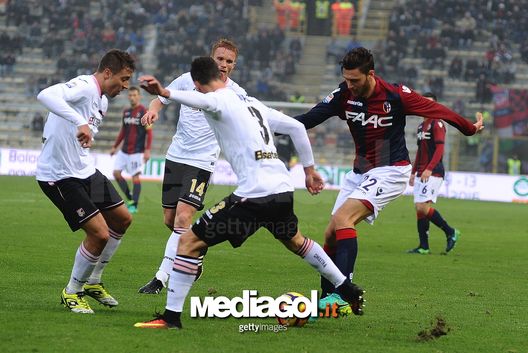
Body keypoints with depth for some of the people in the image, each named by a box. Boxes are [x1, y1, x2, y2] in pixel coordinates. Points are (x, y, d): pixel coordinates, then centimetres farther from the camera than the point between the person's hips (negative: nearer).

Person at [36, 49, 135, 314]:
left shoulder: (102, 101, 12)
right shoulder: (84, 87, -20)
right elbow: (46, 95, -40)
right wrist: (80, 122, -48)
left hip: (85, 170, 10)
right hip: (59, 175, -10)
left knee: (122, 219, 15)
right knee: (100, 233, -14)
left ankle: (92, 282, 30)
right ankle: (72, 292, 7)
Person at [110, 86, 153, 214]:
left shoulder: (144, 112, -8)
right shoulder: (126, 112, 11)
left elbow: (149, 132, -11)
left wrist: (147, 150, -18)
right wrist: (115, 146, 20)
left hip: (137, 151, -7)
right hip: (124, 150, 7)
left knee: (135, 176, -5)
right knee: (116, 172, 1)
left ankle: (134, 206, 1)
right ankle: (130, 199, 12)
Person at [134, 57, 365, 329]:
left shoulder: (220, 100, -2)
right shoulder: (252, 103, 22)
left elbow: (201, 101, -27)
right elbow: (296, 127, 23)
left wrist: (165, 93, -46)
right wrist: (309, 170, 30)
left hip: (253, 193, -8)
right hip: (283, 188, 8)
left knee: (189, 242, -2)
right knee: (295, 240, 36)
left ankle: (171, 317, -6)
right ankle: (350, 292, 45)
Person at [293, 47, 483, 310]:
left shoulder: (396, 95, -17)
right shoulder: (344, 95, -4)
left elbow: (435, 110, -5)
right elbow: (309, 118, -8)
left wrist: (470, 129, 7)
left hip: (390, 171, -7)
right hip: (360, 172, 7)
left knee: (342, 219, -26)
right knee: (331, 235, 2)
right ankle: (326, 299, 14)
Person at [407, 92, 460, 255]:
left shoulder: (437, 124, -8)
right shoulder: (421, 126, 19)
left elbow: (439, 149, -17)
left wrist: (429, 169, -25)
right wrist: (413, 172, 23)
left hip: (433, 173, -9)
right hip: (421, 173, 9)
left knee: (422, 206, -16)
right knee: (419, 208, 4)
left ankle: (450, 232, -3)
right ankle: (423, 247, 6)